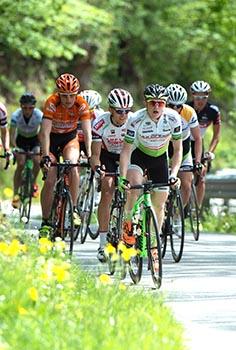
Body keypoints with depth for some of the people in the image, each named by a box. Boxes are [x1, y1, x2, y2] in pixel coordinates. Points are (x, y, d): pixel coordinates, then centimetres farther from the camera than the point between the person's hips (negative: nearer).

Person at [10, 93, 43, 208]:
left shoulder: (39, 115, -30)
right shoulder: (16, 115, -28)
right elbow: (12, 135, -29)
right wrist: (14, 148, -47)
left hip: (35, 139, 0)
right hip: (21, 139, 0)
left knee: (37, 161, -22)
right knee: (20, 164, -18)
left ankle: (33, 183, 9)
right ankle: (16, 194, -11)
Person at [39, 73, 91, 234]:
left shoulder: (81, 104, -23)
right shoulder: (52, 103, -29)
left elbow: (87, 132, -25)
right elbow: (45, 132, -33)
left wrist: (89, 155, -37)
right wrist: (45, 156, -42)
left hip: (70, 138, 1)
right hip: (52, 138, -1)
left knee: (73, 167, -27)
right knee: (50, 180, -11)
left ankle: (73, 209, -12)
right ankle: (45, 221, 1)